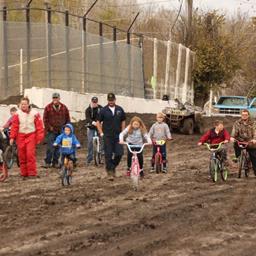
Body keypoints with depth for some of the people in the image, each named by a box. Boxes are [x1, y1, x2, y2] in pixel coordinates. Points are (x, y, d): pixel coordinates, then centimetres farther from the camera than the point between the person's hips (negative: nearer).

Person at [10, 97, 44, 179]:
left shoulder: (34, 113, -2)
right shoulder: (17, 114, 0)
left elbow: (39, 126, 1)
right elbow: (14, 126, 1)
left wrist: (39, 137, -2)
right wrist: (12, 137, -3)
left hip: (31, 136, -2)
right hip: (20, 136, 2)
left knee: (30, 154, -13)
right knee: (21, 155, 3)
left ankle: (32, 173, -7)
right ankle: (24, 173, 12)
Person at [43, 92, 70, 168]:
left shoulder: (64, 108, 7)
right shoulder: (48, 108, -1)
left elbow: (68, 119, 14)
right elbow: (45, 119, 2)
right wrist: (49, 127, -4)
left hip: (61, 131, 3)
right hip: (51, 131, -3)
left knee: (58, 148, 6)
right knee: (50, 147, -7)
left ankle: (55, 162, 14)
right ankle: (47, 162, 2)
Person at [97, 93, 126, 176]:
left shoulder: (120, 110, 6)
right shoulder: (103, 110, -1)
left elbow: (123, 121, 14)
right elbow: (98, 122, 5)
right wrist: (101, 133, -1)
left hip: (118, 136, 2)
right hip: (107, 136, -2)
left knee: (119, 153, -5)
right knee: (108, 154, -2)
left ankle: (113, 166, 19)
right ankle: (109, 169, 9)